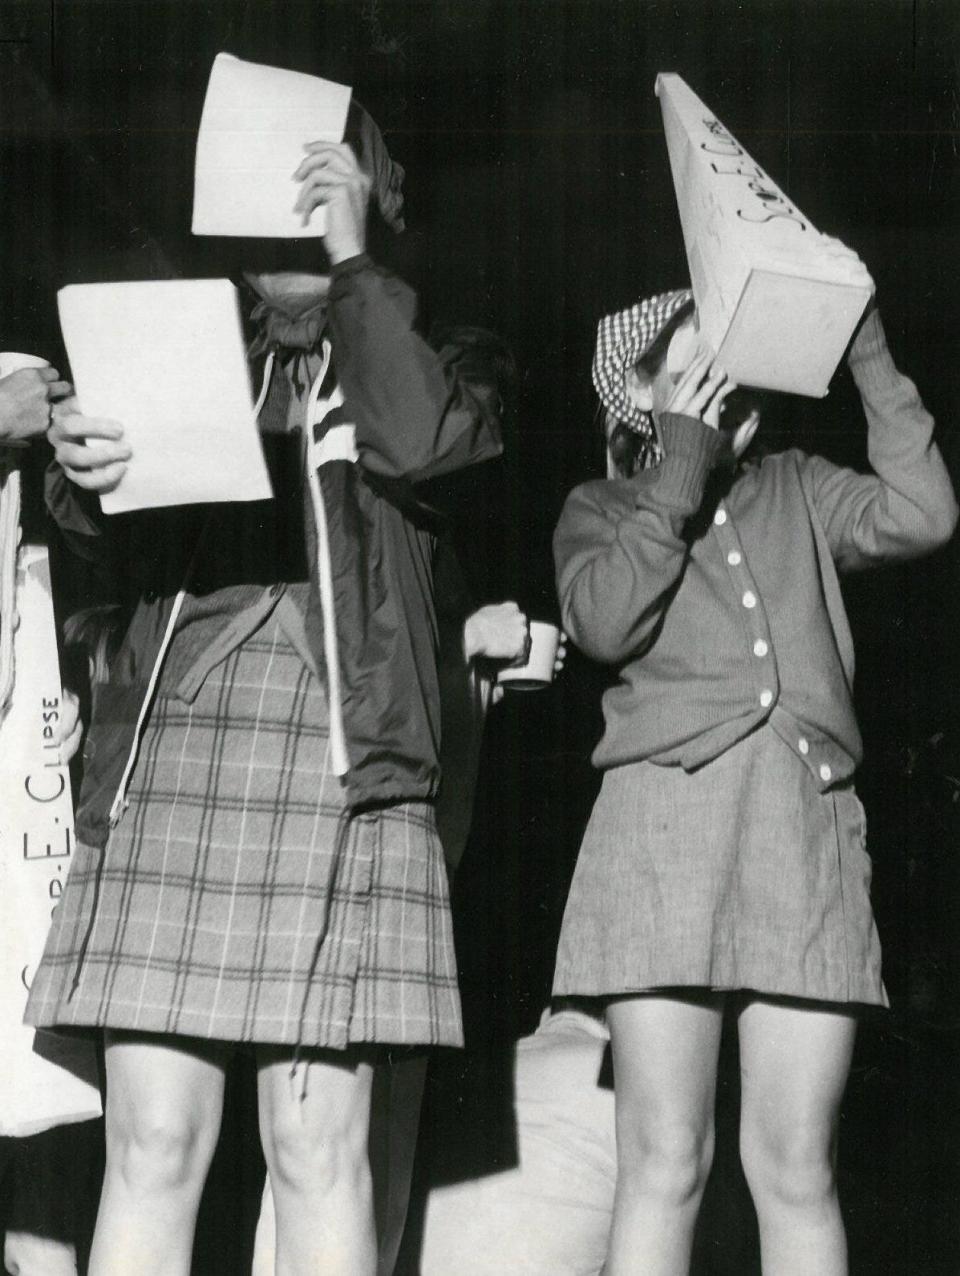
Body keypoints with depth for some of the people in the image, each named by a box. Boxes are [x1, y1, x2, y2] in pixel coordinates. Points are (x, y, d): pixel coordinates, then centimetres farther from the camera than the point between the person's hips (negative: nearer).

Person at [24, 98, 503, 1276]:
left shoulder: (428, 369, 16)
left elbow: (415, 441, -8)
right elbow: (113, 525, 4)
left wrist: (351, 258, -2)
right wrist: (79, 473, -19)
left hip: (338, 761, -2)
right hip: (174, 754, 2)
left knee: (318, 1146, -5)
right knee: (153, 1140, -4)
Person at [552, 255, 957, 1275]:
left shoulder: (795, 490, 24)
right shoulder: (601, 510, 17)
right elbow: (605, 623, -5)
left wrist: (870, 359, 9)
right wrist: (681, 470, 1)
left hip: (807, 827, 2)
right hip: (667, 818, -2)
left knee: (796, 1169, -1)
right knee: (665, 1164, -7)